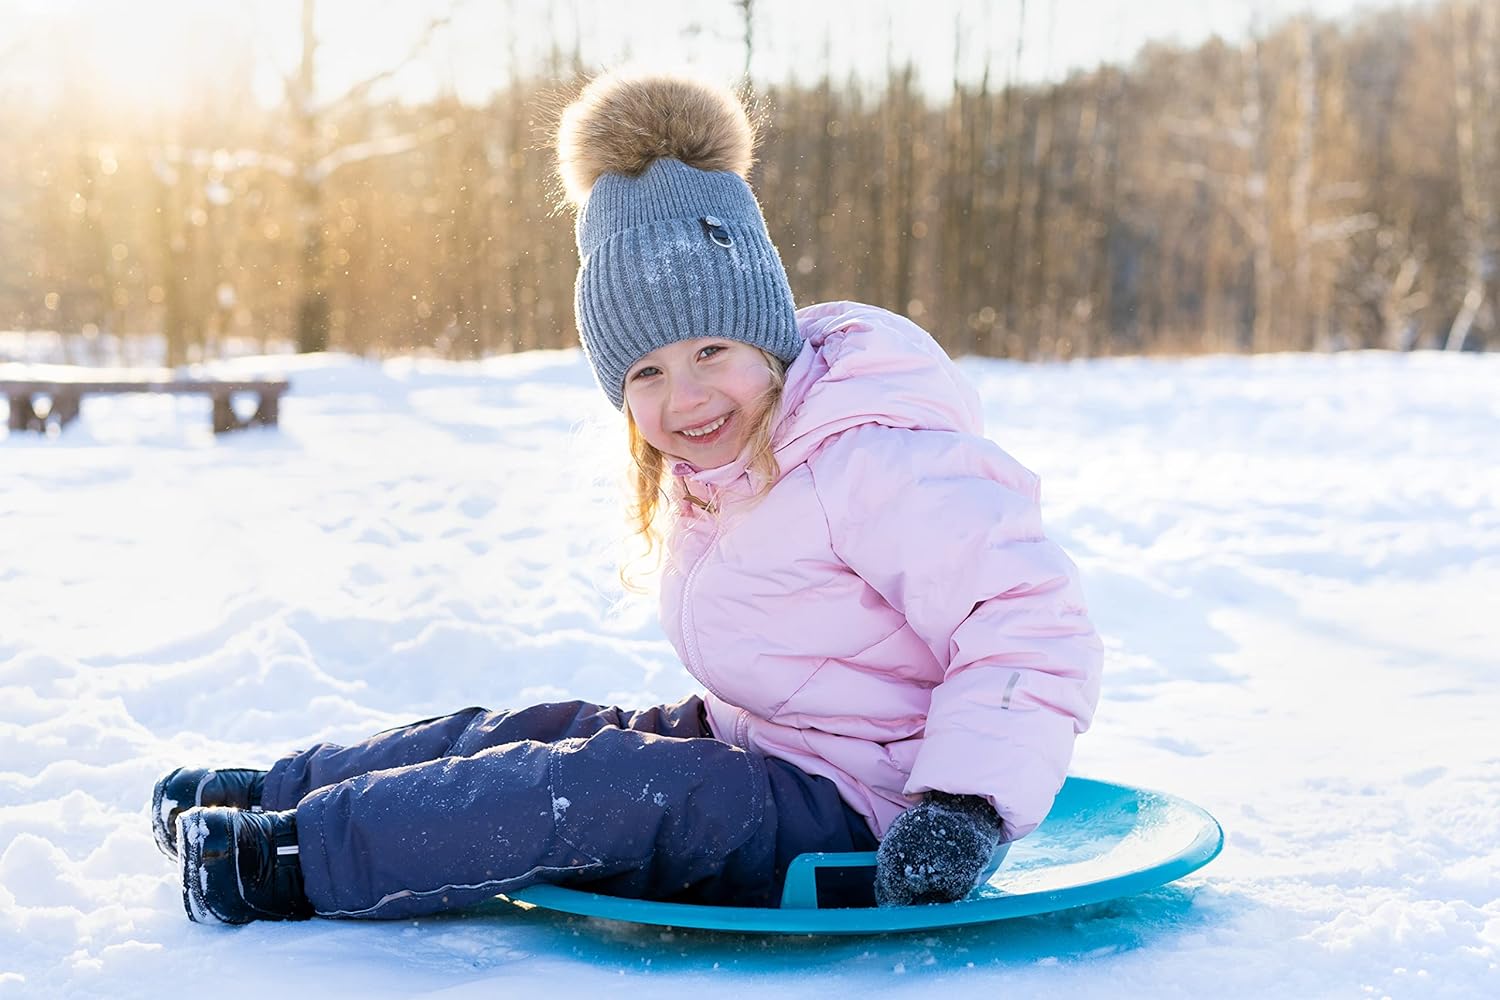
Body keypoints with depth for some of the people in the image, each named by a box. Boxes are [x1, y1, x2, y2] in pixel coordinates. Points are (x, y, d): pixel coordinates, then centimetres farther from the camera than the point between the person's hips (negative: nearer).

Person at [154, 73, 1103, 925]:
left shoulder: (868, 462, -24)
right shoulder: (710, 473, 6)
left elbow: (1032, 624, -27)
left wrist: (966, 804, -34)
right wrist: (716, 722, 9)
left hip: (862, 821, -9)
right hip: (750, 752, 9)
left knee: (614, 786, -25)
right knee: (535, 732, 1)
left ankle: (289, 863, -20)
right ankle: (271, 791, 13)